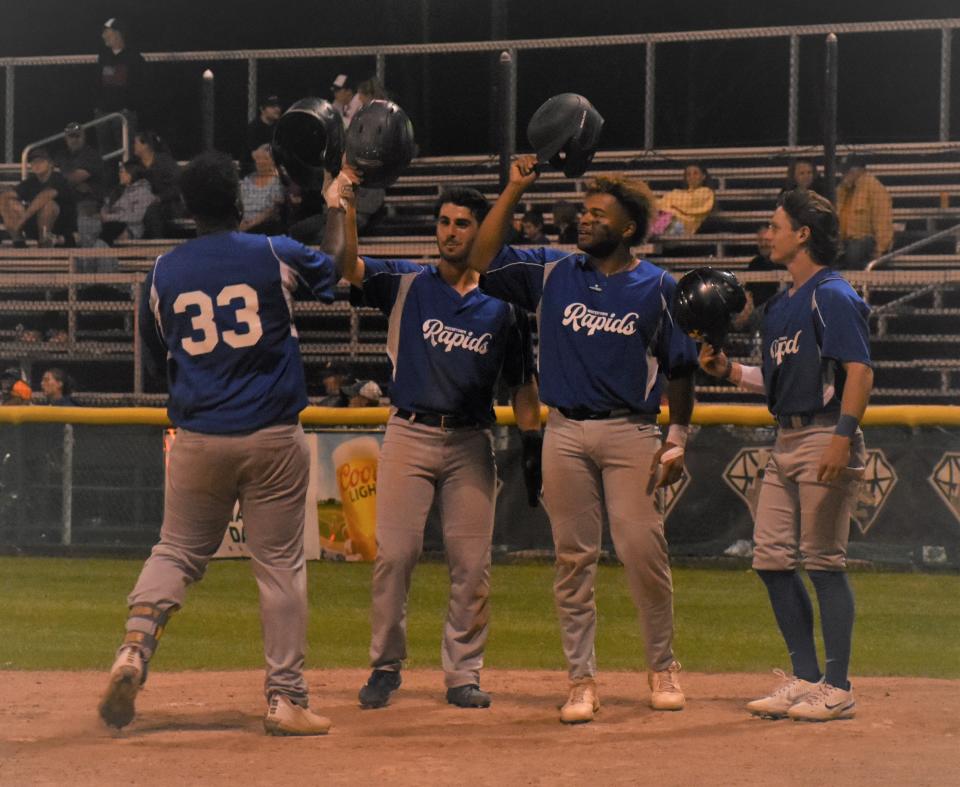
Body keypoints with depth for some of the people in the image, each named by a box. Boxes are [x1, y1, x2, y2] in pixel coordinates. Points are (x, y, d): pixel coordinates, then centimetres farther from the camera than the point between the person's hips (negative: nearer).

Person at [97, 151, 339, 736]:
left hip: (198, 439, 2)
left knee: (177, 552, 14)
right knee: (281, 563, 4)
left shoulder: (163, 274, 2)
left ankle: (135, 649, -10)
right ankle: (287, 699, 4)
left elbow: (157, 358, 14)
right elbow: (337, 270, 16)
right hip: (274, 435, -2)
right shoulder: (276, 255, -4)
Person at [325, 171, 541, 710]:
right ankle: (386, 666, 6)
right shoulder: (407, 285, 6)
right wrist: (345, 207, -26)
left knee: (471, 563, 0)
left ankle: (464, 674, 10)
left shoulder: (503, 305, 9)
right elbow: (346, 264, -10)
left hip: (472, 442, 1)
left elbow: (522, 383, 13)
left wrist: (534, 444, 4)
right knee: (395, 552, -6)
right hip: (410, 433, -1)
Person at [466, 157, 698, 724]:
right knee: (574, 558, 3)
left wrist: (678, 438, 1)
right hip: (565, 433, 2)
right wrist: (515, 190, -2)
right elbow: (483, 260, 1)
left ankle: (663, 666, 11)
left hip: (631, 433, -2)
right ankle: (583, 680, 7)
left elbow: (681, 368, 7)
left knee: (643, 550, -8)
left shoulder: (658, 287, 3)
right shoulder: (553, 272, 9)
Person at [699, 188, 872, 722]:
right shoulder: (782, 304, 19)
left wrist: (843, 436, -26)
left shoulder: (832, 296, -9)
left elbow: (859, 371, -17)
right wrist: (729, 370, 11)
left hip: (826, 438, -10)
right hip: (787, 441, 10)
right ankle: (805, 679, 16)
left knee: (823, 564, -6)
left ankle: (837, 688, 0)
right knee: (772, 559, 8)